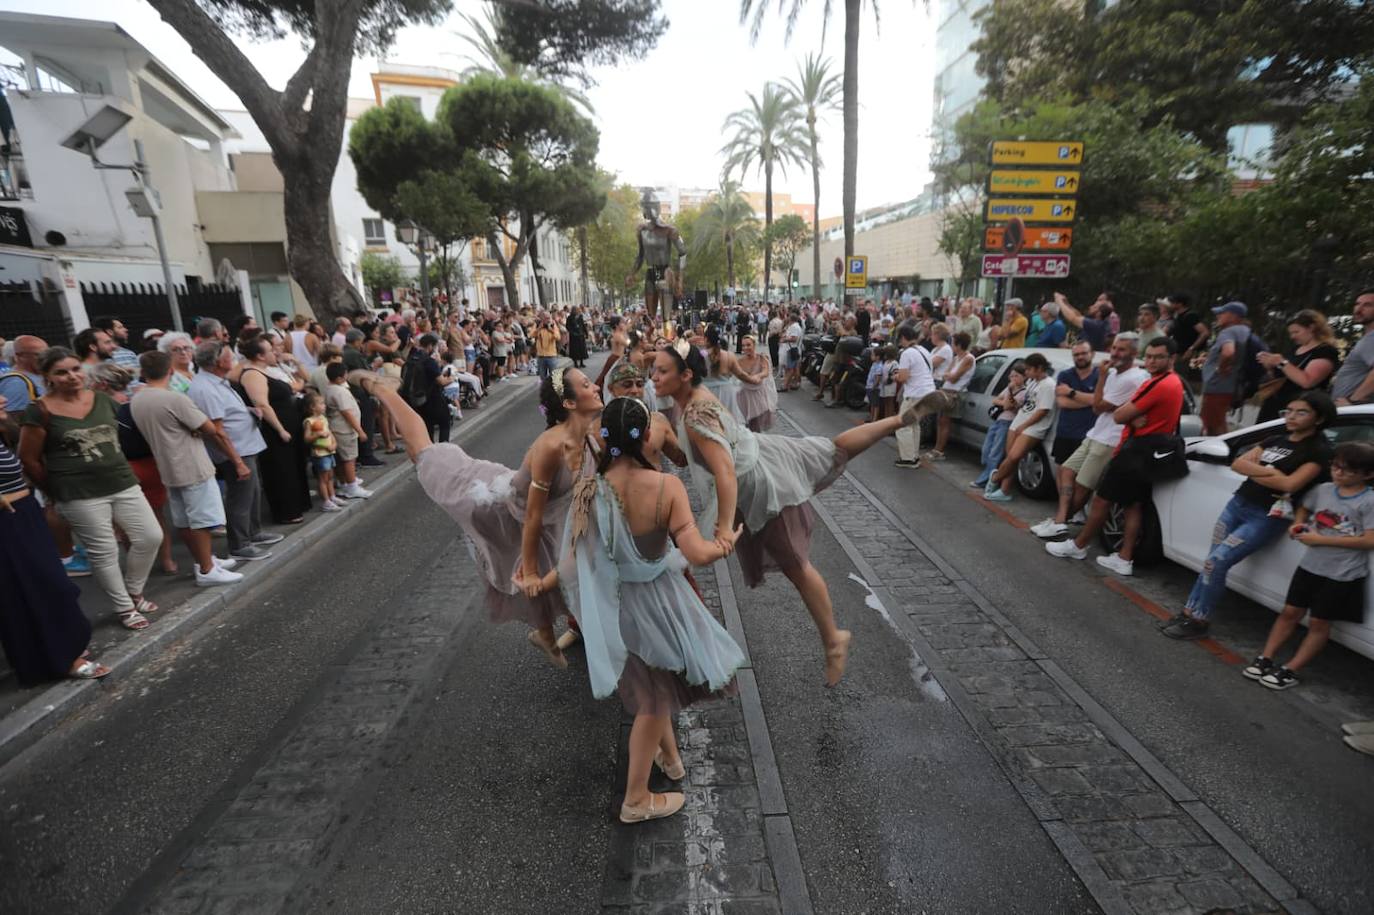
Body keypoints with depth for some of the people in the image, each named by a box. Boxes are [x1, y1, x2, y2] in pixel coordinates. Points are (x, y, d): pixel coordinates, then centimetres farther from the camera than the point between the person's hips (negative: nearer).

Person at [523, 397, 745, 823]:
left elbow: (575, 561, -11)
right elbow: (698, 554, -27)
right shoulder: (667, 486, -25)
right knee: (655, 696, 20)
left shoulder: (587, 490, -18)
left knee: (651, 688, 30)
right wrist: (725, 544, -6)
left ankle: (670, 757, 53)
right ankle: (636, 800, 36)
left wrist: (544, 582, 8)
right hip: (657, 600, -3)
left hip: (614, 604, 3)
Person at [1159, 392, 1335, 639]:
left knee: (1216, 562, -13)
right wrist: (1268, 472, -11)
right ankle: (1189, 612, 12)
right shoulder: (1276, 440, 14)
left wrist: (1253, 472, -6)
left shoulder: (1319, 450, -6)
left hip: (1267, 517, -6)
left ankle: (1199, 621, 1)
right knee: (1212, 561, 5)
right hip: (1238, 503, 7)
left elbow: (1290, 484, -20)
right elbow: (1237, 463, 4)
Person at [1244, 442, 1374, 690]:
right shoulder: (1322, 490, 2)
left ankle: (1289, 671, 8)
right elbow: (1303, 509, 21)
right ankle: (1265, 659, 13)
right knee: (1290, 613, 8)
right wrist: (1297, 525, 0)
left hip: (1343, 575, -5)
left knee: (1319, 623, 4)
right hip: (1310, 565, 5)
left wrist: (1321, 539, -21)